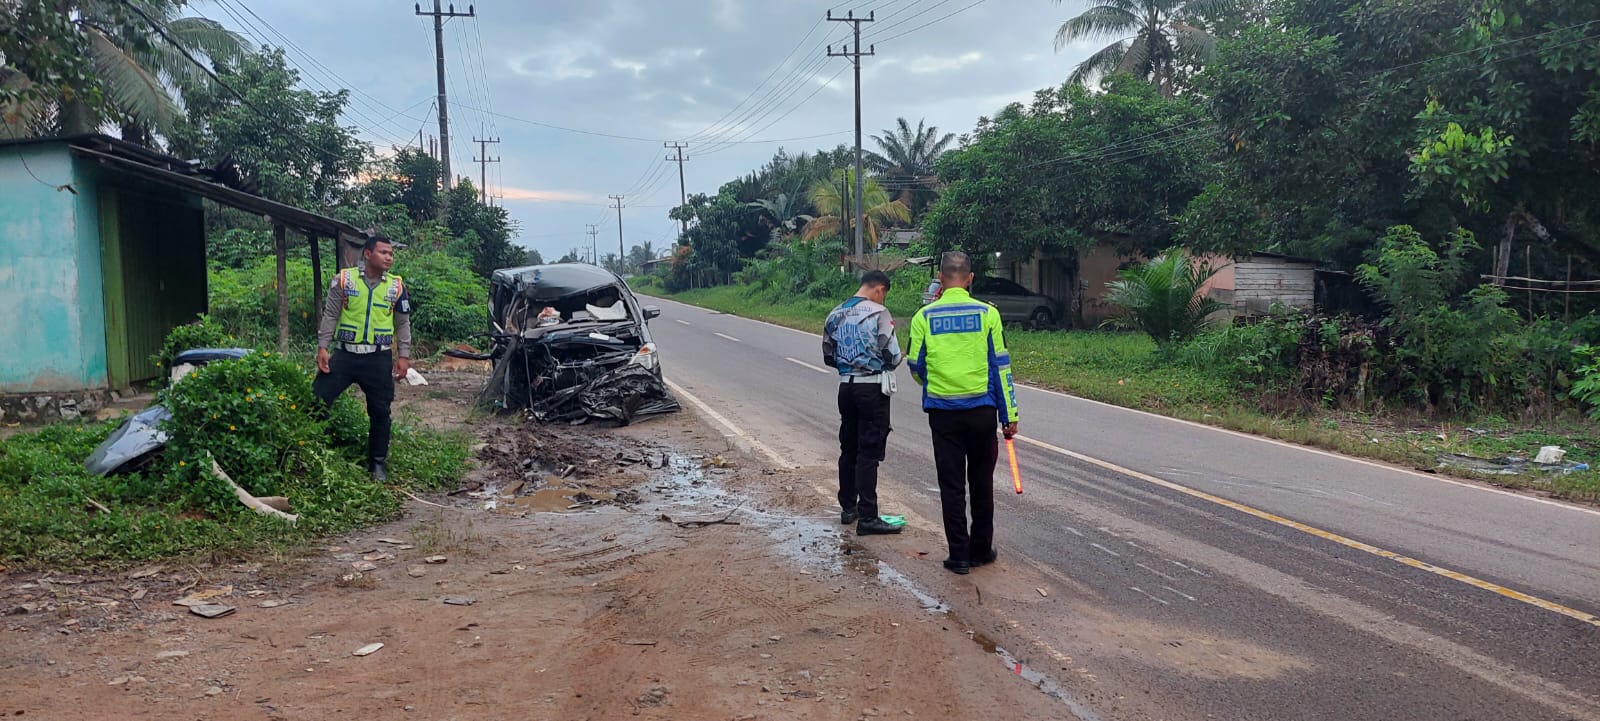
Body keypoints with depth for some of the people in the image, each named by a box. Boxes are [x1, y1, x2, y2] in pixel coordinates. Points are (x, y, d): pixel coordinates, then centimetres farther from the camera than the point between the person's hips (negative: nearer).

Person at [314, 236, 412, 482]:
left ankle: (377, 463, 20)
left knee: (380, 411, 6)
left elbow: (403, 324, 9)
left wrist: (403, 355, 2)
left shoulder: (397, 287, 3)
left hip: (379, 359, 1)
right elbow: (330, 316, 2)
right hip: (344, 354, -1)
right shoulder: (344, 279, 0)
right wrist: (322, 347, -4)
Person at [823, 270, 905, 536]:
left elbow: (829, 357, 15)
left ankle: (848, 507, 27)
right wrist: (888, 365, 9)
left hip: (846, 386, 6)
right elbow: (893, 355, -12)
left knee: (848, 448, 17)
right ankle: (867, 518, -3)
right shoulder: (878, 313, -10)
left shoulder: (835, 315, 9)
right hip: (873, 388, -6)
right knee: (869, 452, -4)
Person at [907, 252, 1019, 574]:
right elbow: (1000, 366, -2)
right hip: (982, 410, 0)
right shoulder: (987, 313, -4)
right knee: (981, 483, 13)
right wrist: (1009, 414, 3)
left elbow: (915, 366, 4)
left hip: (942, 411, 0)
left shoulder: (924, 316, -3)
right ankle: (981, 550, 22)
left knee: (951, 485, 6)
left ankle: (959, 554, 9)